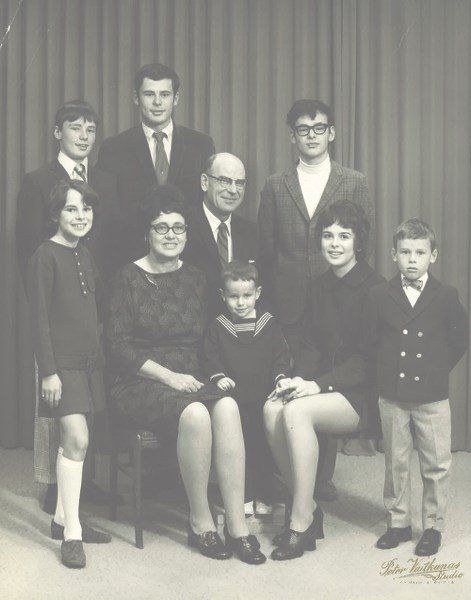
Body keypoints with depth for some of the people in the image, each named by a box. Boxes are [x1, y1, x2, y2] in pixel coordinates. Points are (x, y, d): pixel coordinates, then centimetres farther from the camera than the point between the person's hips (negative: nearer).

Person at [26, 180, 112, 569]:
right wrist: (48, 371, -16)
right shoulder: (45, 257, -10)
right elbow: (39, 318, -13)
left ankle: (63, 518, 22)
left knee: (72, 441, 11)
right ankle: (71, 533, -7)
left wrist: (100, 356, 13)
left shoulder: (85, 256, 12)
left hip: (90, 360, 7)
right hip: (62, 362, -7)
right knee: (77, 439, -13)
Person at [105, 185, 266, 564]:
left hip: (189, 378, 4)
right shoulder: (130, 279, 0)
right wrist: (168, 376, -14)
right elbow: (118, 345, -7)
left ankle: (237, 524, -29)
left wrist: (202, 375, -1)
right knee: (195, 413, -34)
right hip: (138, 383, -4)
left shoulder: (195, 279, 14)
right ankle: (200, 522, -18)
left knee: (227, 406, -30)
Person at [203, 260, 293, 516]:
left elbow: (281, 356, 3)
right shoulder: (218, 327, 3)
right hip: (234, 400, 0)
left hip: (264, 398, 0)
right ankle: (243, 497, 13)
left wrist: (281, 376, -13)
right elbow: (211, 357, 2)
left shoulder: (269, 324, 3)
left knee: (263, 447, 5)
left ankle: (263, 498, 16)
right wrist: (218, 376, -14)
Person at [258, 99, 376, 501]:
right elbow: (266, 249, 9)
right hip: (289, 305, 1)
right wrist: (272, 298, 3)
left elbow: (367, 244, 6)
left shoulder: (354, 184, 7)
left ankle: (324, 476, 13)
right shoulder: (275, 186, 10)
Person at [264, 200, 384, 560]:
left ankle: (302, 523, -23)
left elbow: (369, 357, -13)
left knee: (297, 411, -31)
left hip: (363, 393, -6)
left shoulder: (373, 288, -8)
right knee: (272, 408, -23)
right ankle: (307, 507, -12)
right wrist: (297, 379, -9)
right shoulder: (320, 287, 14)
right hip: (323, 387, 6)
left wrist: (318, 385, -22)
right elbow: (313, 346, 12)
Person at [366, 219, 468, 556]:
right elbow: (372, 340, 6)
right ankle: (398, 523, 23)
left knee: (437, 466, 5)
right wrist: (387, 368, 1)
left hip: (432, 396, -1)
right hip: (392, 395, 1)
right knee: (396, 464, 11)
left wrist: (441, 368, 1)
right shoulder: (380, 296, -2)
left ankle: (433, 527, 18)